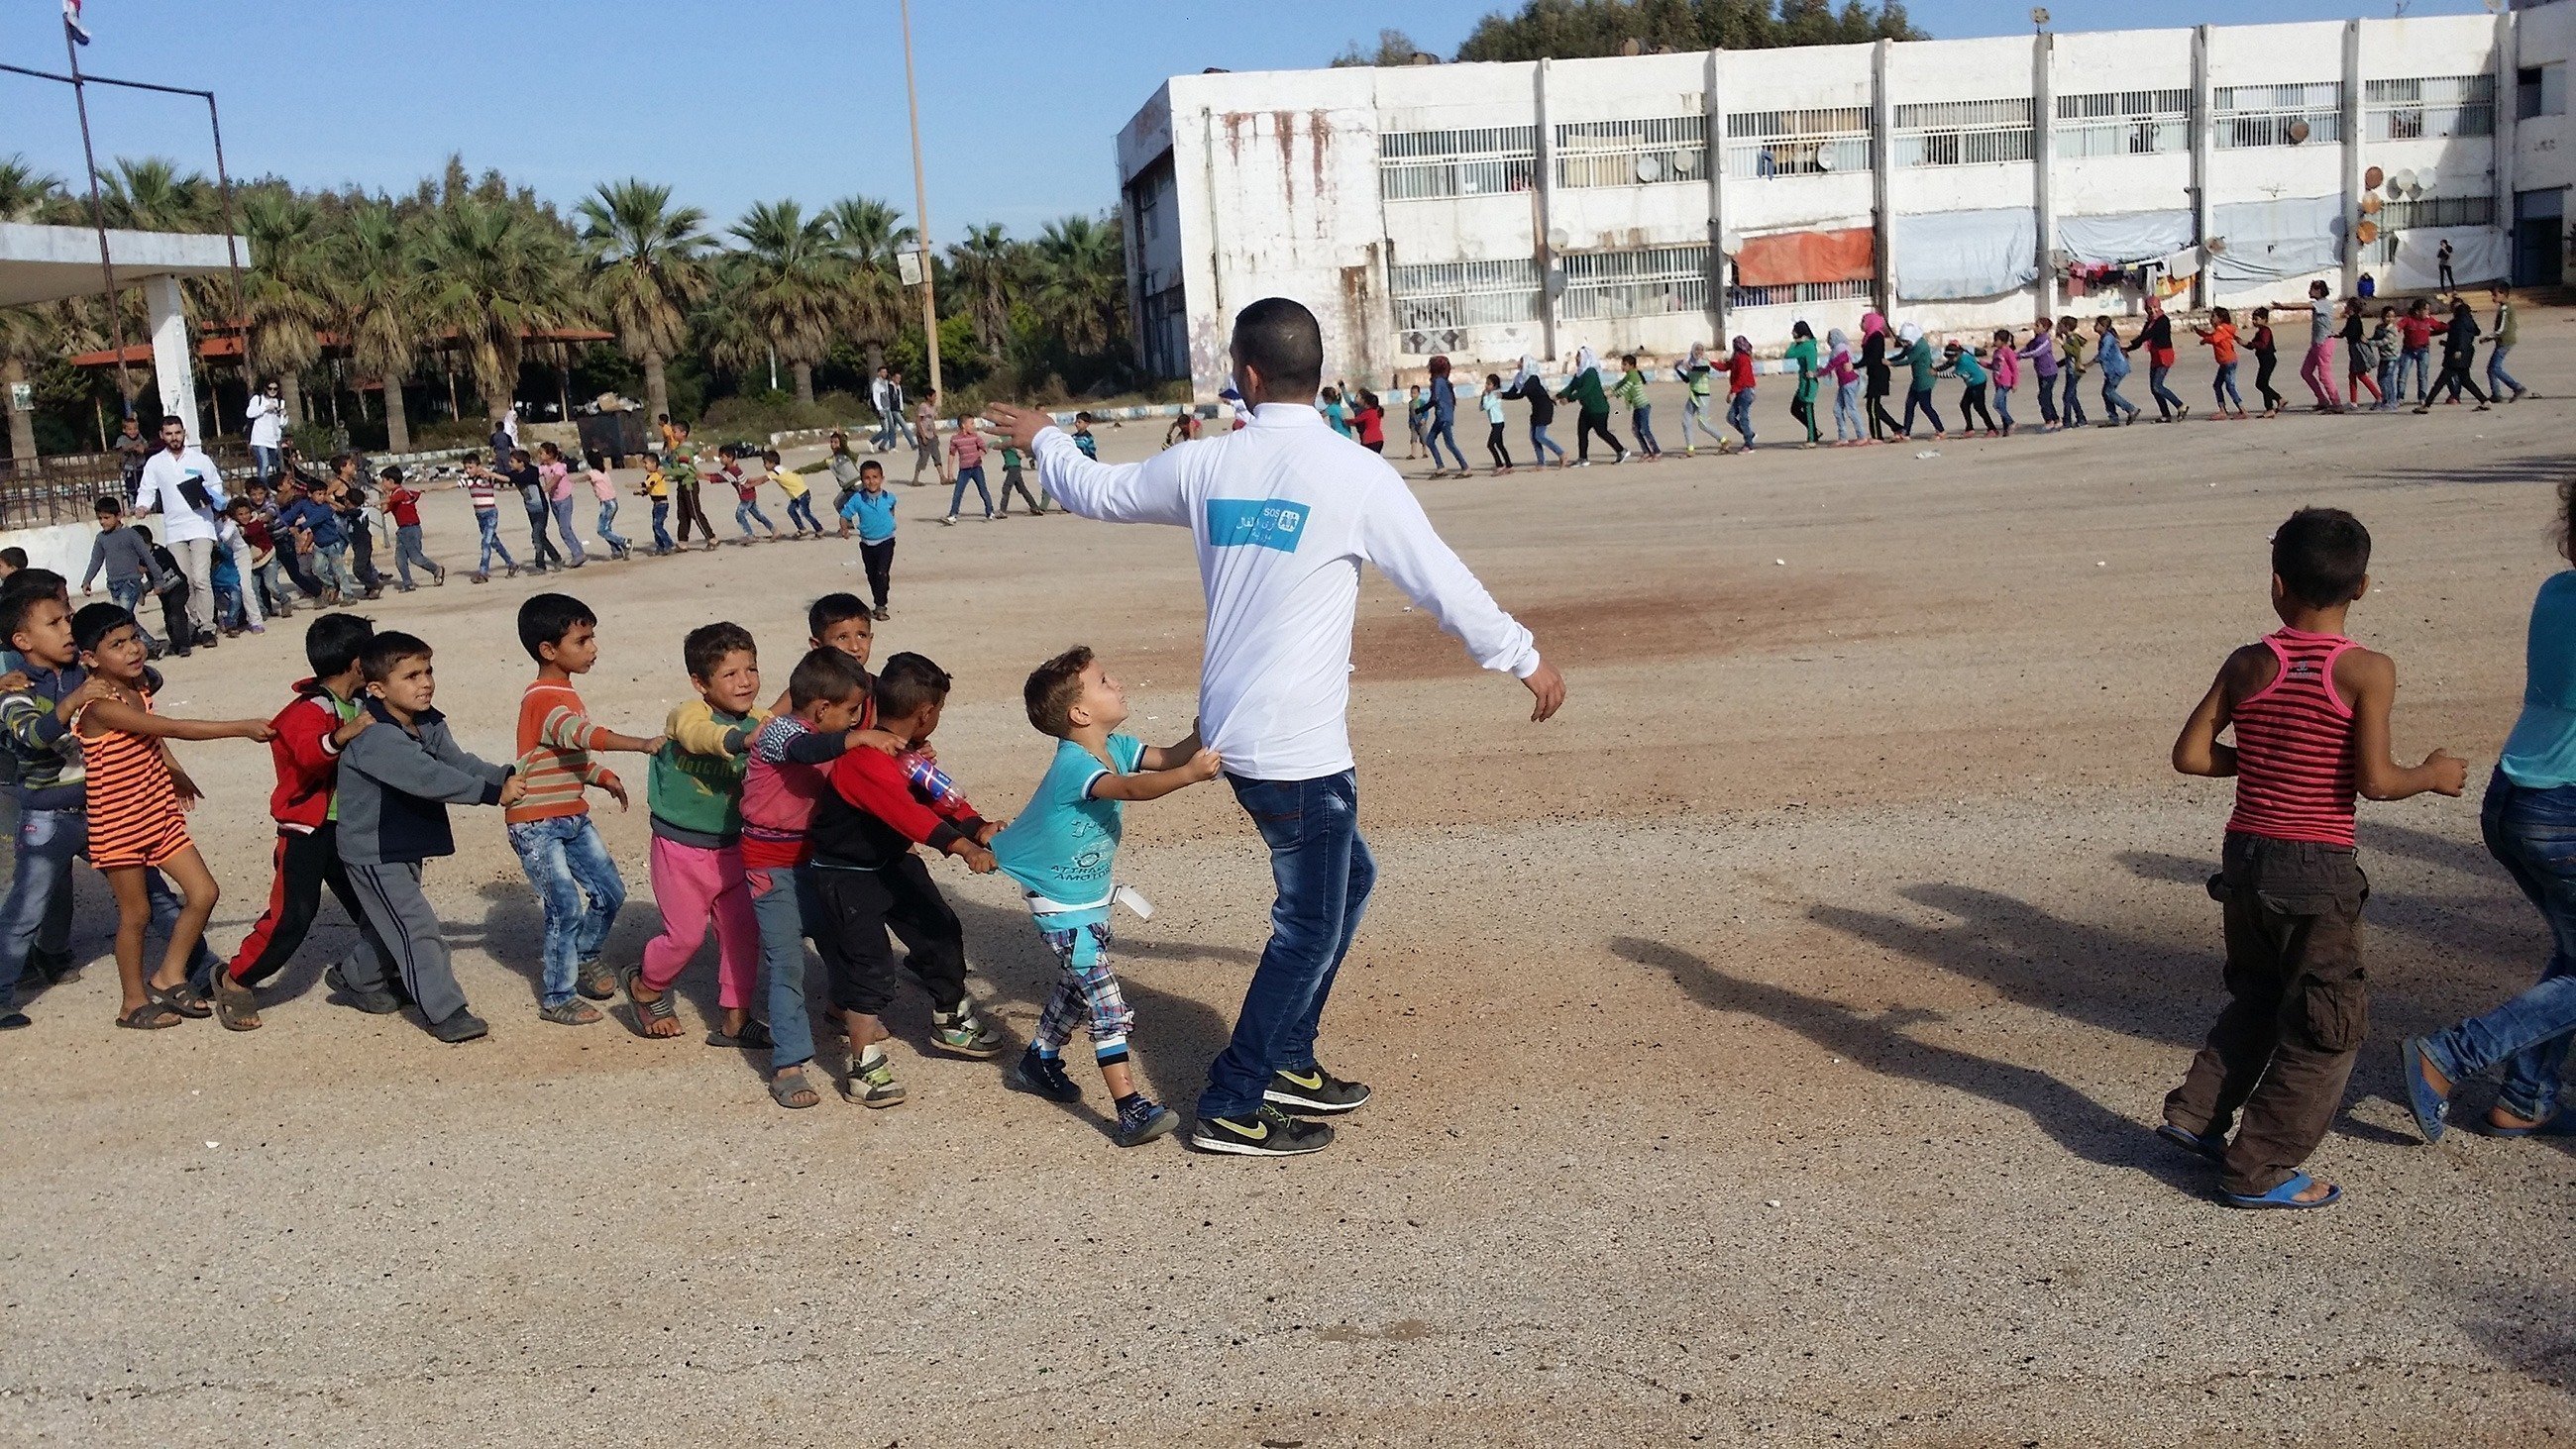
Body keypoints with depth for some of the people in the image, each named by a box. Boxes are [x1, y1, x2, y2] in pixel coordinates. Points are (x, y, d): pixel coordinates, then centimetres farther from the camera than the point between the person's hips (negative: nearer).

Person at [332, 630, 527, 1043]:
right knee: (418, 930, -9)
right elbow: (428, 778, -36)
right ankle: (446, 1012, -4)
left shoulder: (428, 723, 2)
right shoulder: (374, 737, -28)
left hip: (407, 846, 9)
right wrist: (493, 793, -37)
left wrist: (506, 776, -20)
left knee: (396, 925, 22)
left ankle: (358, 979, 44)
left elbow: (458, 761, -3)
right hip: (374, 852, -9)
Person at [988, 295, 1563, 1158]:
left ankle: (1288, 1060, 30)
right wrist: (1526, 660, 6)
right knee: (1310, 924, 6)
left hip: (1232, 730, 7)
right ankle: (1231, 1109, 11)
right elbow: (1444, 584, -8)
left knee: (1346, 878, 23)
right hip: (1298, 742, -7)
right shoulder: (1356, 475, -12)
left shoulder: (1206, 467, 3)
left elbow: (1097, 492, 19)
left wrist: (1043, 441, 39)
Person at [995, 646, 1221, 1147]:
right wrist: (1191, 773, -59)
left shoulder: (1115, 747, -3)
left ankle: (1037, 1063, 44)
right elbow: (1132, 788, -48)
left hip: (1092, 897, 10)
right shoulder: (1074, 766, -32)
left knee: (1079, 985, 23)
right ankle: (1132, 1111, -16)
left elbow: (1169, 757, -8)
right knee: (1107, 1004, -14)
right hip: (1061, 907, -9)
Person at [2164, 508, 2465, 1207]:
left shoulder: (2247, 664, -1)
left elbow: (2190, 755, -1)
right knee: (2325, 1024, 9)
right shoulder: (2368, 671, -12)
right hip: (2317, 868, -5)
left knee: (2258, 996, 26)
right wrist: (2434, 776, 2)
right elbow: (2375, 781, -17)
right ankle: (2260, 1171, 12)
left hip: (2244, 855, 5)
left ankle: (2195, 1115, 25)